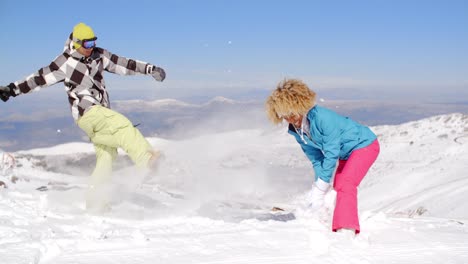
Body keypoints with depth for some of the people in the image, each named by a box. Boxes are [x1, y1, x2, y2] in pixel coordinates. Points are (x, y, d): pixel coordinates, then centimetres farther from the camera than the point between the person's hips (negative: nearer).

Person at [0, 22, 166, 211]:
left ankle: (94, 199, 8)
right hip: (87, 112, -6)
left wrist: (150, 69, 6)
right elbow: (40, 78, 2)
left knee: (106, 155, 2)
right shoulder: (65, 63, -3)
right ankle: (146, 159, -36)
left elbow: (124, 64, 13)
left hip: (101, 114, 6)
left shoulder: (99, 56, 11)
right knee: (123, 127, -26)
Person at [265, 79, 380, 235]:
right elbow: (316, 158, -2)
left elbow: (331, 153, -30)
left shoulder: (322, 117, -33)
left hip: (364, 144, -9)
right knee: (338, 188, 8)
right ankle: (338, 228, 15)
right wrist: (319, 184, -13)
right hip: (346, 154, 9)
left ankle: (347, 228, -28)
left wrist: (321, 186, -26)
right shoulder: (296, 131, -7)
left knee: (345, 185, -23)